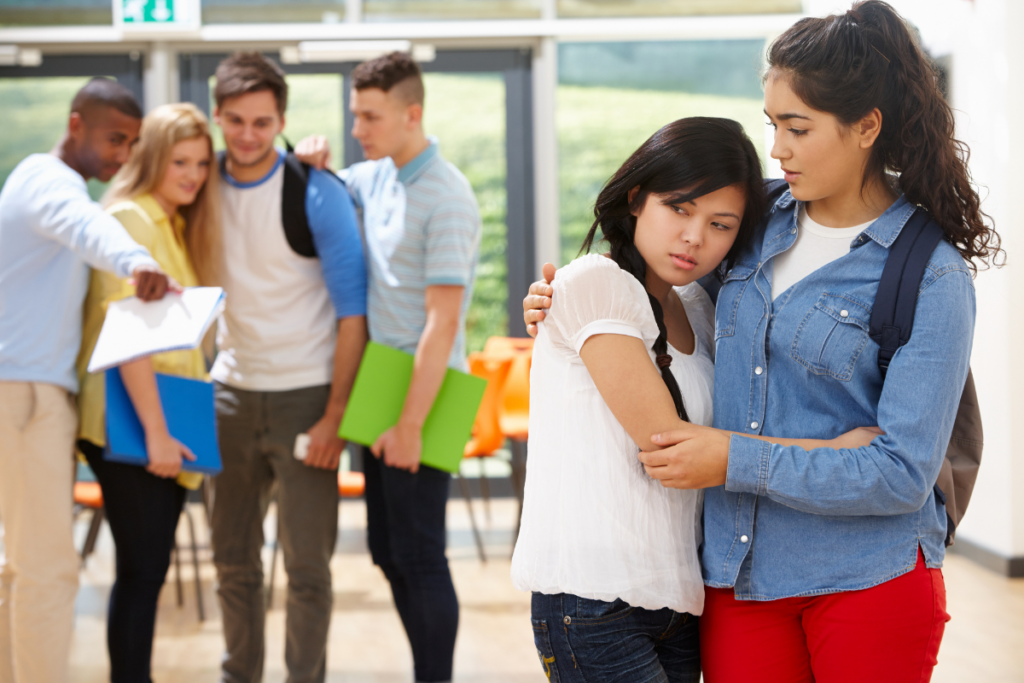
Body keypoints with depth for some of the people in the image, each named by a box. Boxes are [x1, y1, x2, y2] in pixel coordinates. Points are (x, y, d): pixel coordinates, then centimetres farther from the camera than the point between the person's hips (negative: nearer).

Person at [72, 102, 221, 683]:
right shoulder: (129, 220, -13)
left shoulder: (178, 227, 15)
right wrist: (155, 432, -21)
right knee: (142, 569, -5)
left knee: (150, 568, 12)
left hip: (163, 424, 9)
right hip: (128, 424, -9)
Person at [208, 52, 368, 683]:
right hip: (232, 391, 4)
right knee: (234, 559, 11)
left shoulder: (317, 193, -11)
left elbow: (353, 311, -10)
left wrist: (335, 416, -14)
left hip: (305, 395, -4)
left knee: (307, 565, 0)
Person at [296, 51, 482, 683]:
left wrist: (411, 425, -22)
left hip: (424, 395, -9)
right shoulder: (377, 176, 7)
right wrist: (312, 160, 3)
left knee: (419, 557, -2)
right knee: (388, 552, 15)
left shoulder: (446, 199, -18)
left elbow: (442, 325, -21)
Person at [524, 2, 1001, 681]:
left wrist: (736, 461, -18)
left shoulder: (934, 279, -12)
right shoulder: (764, 221, 5)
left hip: (868, 576, -5)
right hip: (739, 574, 5)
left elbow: (904, 472, -17)